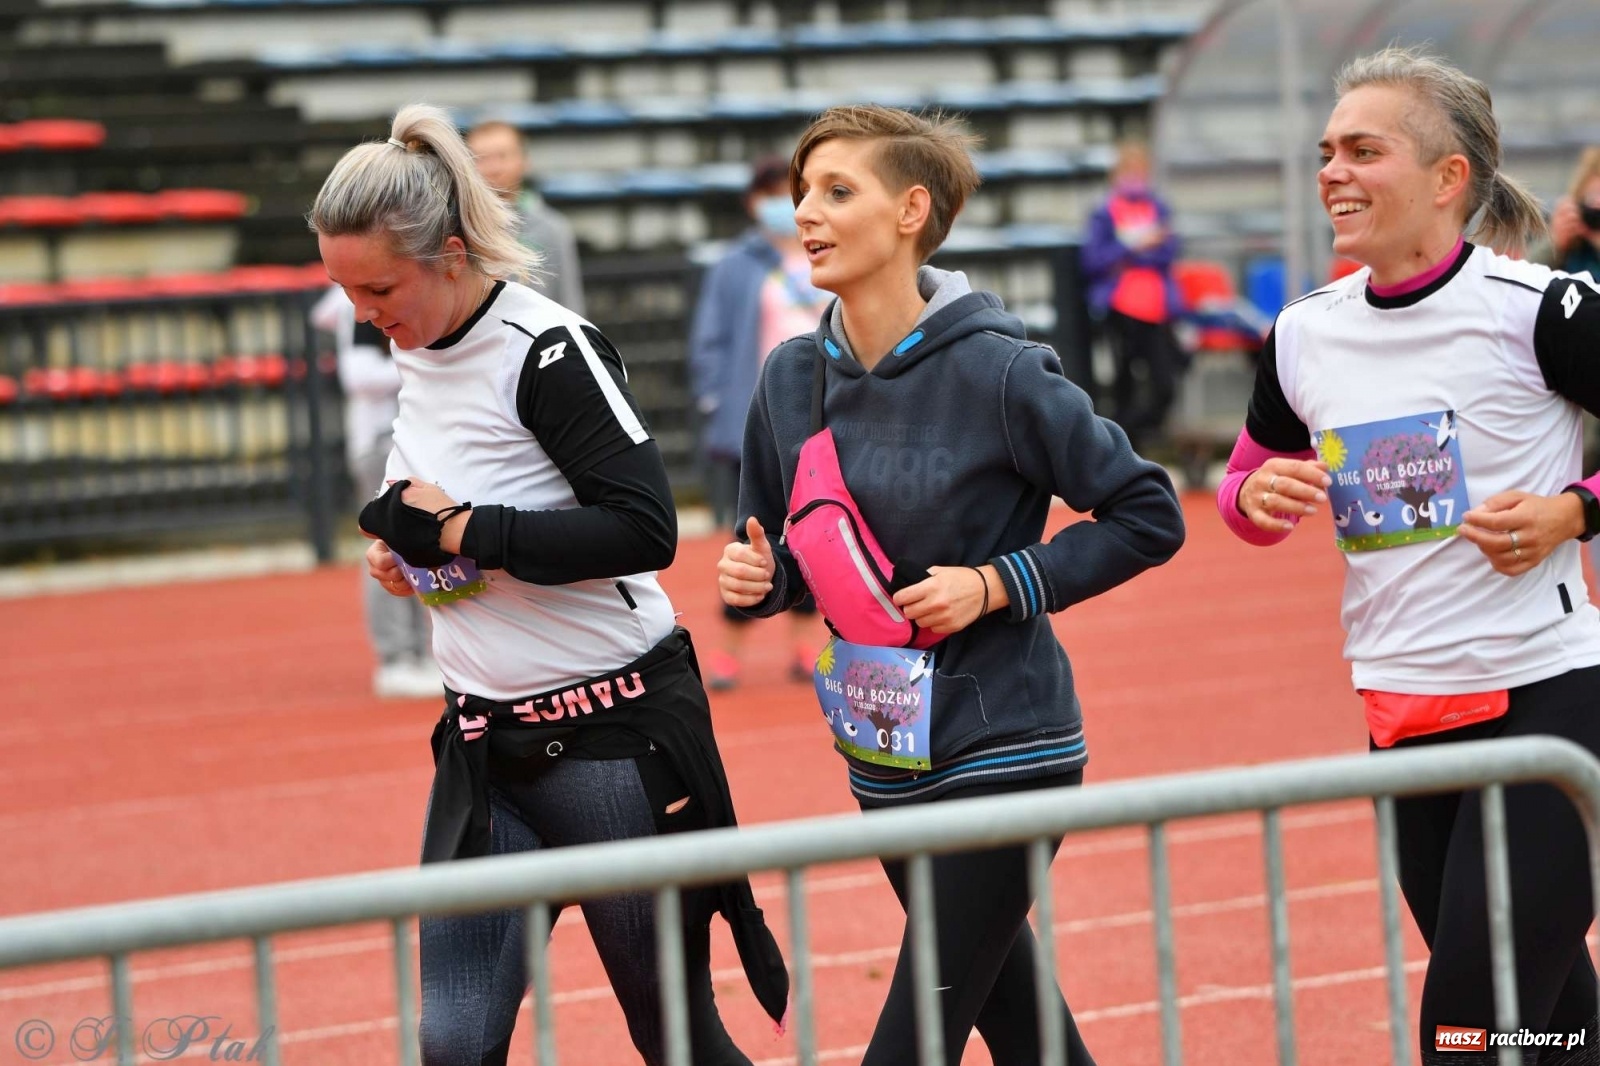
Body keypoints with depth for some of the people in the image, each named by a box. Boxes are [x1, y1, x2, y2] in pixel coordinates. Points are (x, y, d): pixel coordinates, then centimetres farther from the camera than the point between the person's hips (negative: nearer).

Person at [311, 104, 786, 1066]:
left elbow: (645, 531, -24)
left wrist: (462, 529, -22)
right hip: (487, 736, 7)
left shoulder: (550, 350, -17)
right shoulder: (418, 350, 8)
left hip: (615, 733, -7)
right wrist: (404, 548, 2)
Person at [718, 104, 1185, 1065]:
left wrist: (997, 586, -16)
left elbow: (1149, 516, -9)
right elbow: (788, 560, 14)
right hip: (885, 759, 6)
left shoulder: (996, 372, -15)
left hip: (1003, 750, -6)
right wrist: (756, 576, -9)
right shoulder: (793, 379, 2)